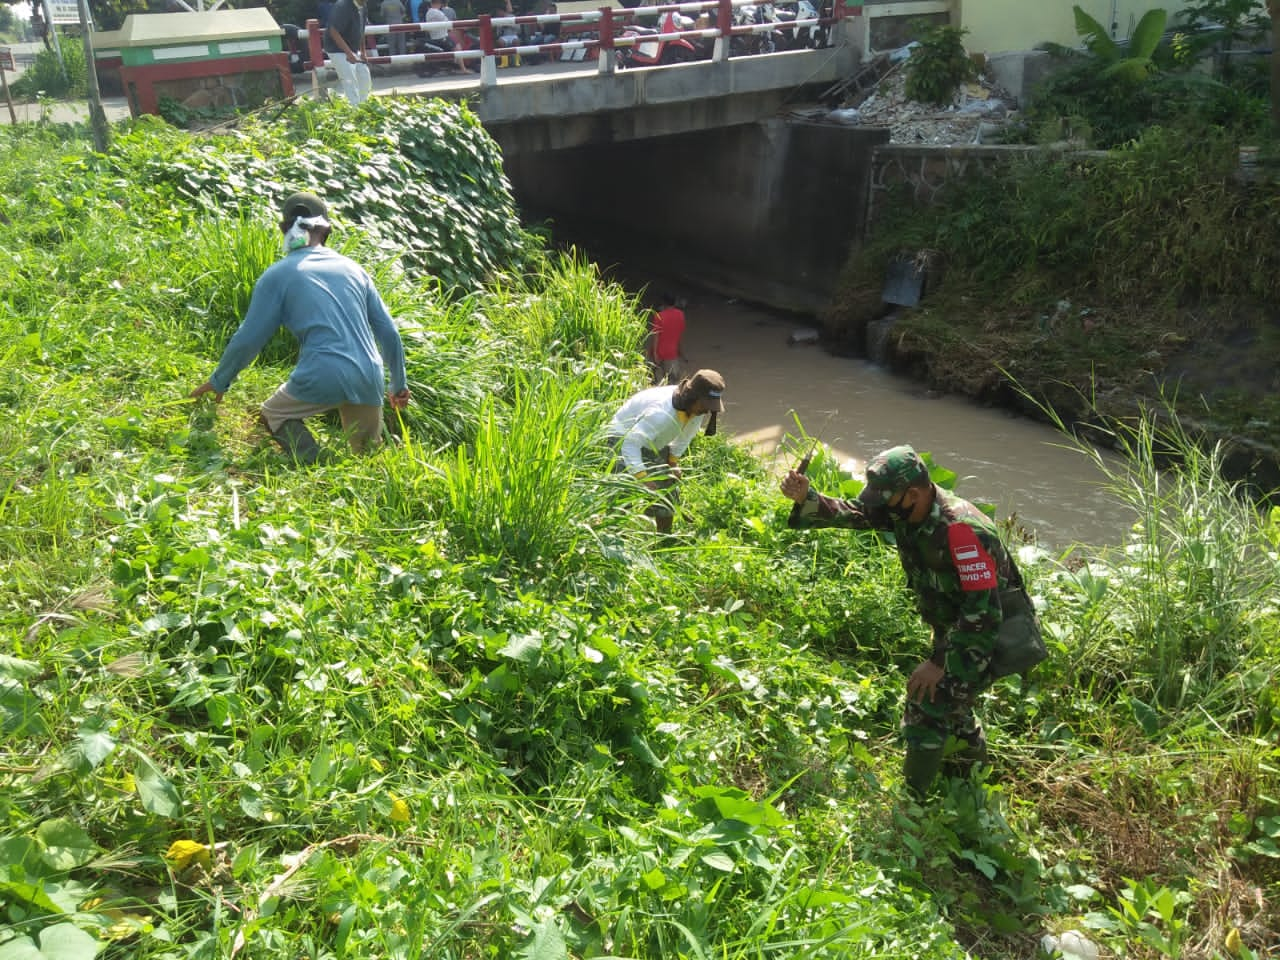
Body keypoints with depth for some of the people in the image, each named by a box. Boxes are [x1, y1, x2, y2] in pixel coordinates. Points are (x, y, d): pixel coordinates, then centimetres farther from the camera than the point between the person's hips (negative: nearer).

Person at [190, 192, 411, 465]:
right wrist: (399, 384, 28)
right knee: (370, 456, 25)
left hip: (323, 379, -4)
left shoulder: (278, 275, 5)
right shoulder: (352, 268, 17)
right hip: (369, 381, 4)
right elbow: (389, 332, 17)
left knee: (273, 413, 23)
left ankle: (317, 469, -2)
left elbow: (248, 339, 6)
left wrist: (218, 381, 22)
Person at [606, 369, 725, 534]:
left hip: (655, 443, 8)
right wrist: (642, 477, -54)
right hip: (624, 438, -8)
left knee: (669, 490, 8)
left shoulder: (698, 410, -17)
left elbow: (686, 434, 6)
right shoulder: (661, 412, -43)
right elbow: (630, 443, -47)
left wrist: (674, 460, -3)